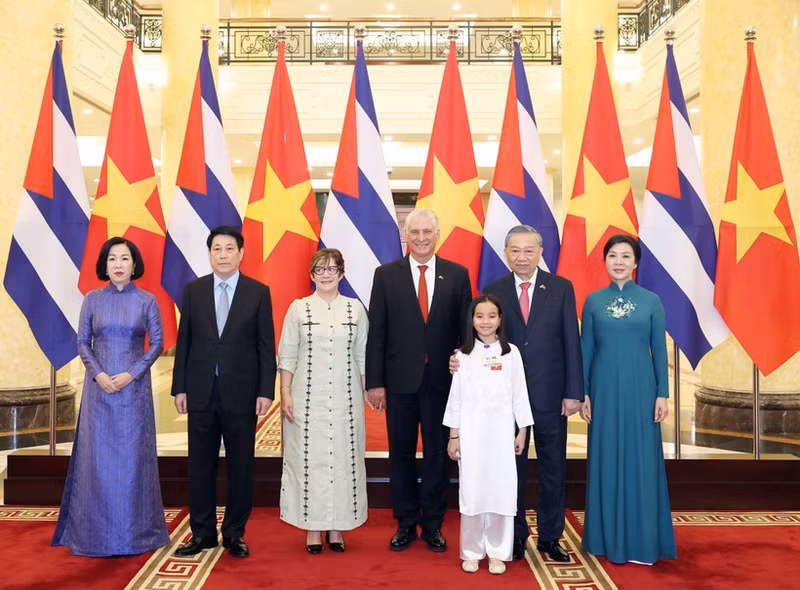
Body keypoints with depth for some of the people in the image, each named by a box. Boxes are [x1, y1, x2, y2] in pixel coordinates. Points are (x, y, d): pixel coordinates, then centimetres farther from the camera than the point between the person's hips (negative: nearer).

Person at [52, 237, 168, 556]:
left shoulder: (146, 300, 0)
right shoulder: (92, 299, 4)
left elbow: (157, 343, -1)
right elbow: (82, 342, 4)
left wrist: (131, 374, -11)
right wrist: (98, 374, -10)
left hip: (134, 386, -1)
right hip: (99, 386, 1)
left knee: (133, 455, 3)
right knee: (98, 455, 4)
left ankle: (135, 530, 14)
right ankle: (96, 531, 16)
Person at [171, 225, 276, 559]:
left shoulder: (258, 292, 0)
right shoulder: (193, 290, 5)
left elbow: (266, 346, -1)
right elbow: (183, 341, 6)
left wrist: (266, 391, -6)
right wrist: (179, 387, 1)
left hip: (241, 392, -1)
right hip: (201, 391, 2)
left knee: (240, 465, 7)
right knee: (200, 464, 8)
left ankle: (234, 533, 20)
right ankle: (202, 532, 21)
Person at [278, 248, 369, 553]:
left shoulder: (356, 308, 5)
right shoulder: (298, 308, 2)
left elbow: (363, 357, 7)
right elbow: (287, 356, 2)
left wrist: (365, 394, 4)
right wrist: (285, 395, -5)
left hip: (345, 399, 1)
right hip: (307, 398, -1)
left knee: (342, 458, 5)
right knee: (308, 458, 3)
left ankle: (336, 526, 19)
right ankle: (312, 527, 16)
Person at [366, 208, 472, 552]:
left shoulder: (457, 275, 2)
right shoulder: (386, 275, 1)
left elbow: (466, 329, 4)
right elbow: (376, 332, -1)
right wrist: (374, 382, -5)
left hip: (441, 379, 0)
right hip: (399, 380, 0)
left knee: (437, 453, 10)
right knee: (401, 453, 10)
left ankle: (433, 524, 25)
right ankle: (406, 524, 25)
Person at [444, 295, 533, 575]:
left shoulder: (511, 352, 2)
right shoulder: (463, 354, 3)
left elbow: (519, 393, 4)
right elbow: (456, 396, 3)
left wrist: (523, 430, 2)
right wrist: (453, 435, 1)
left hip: (502, 431, 0)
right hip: (471, 432, 0)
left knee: (501, 489, 2)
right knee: (472, 490, 4)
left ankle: (498, 552, 15)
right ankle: (472, 551, 16)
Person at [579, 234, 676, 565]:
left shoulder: (651, 301, 3)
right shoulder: (593, 301, 4)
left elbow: (659, 350, 2)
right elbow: (585, 350, 5)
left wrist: (662, 394, -3)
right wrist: (582, 393, 0)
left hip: (639, 389, -1)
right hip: (605, 388, 1)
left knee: (641, 460, 3)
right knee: (606, 460, 6)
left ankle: (642, 540, 15)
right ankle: (607, 537, 18)